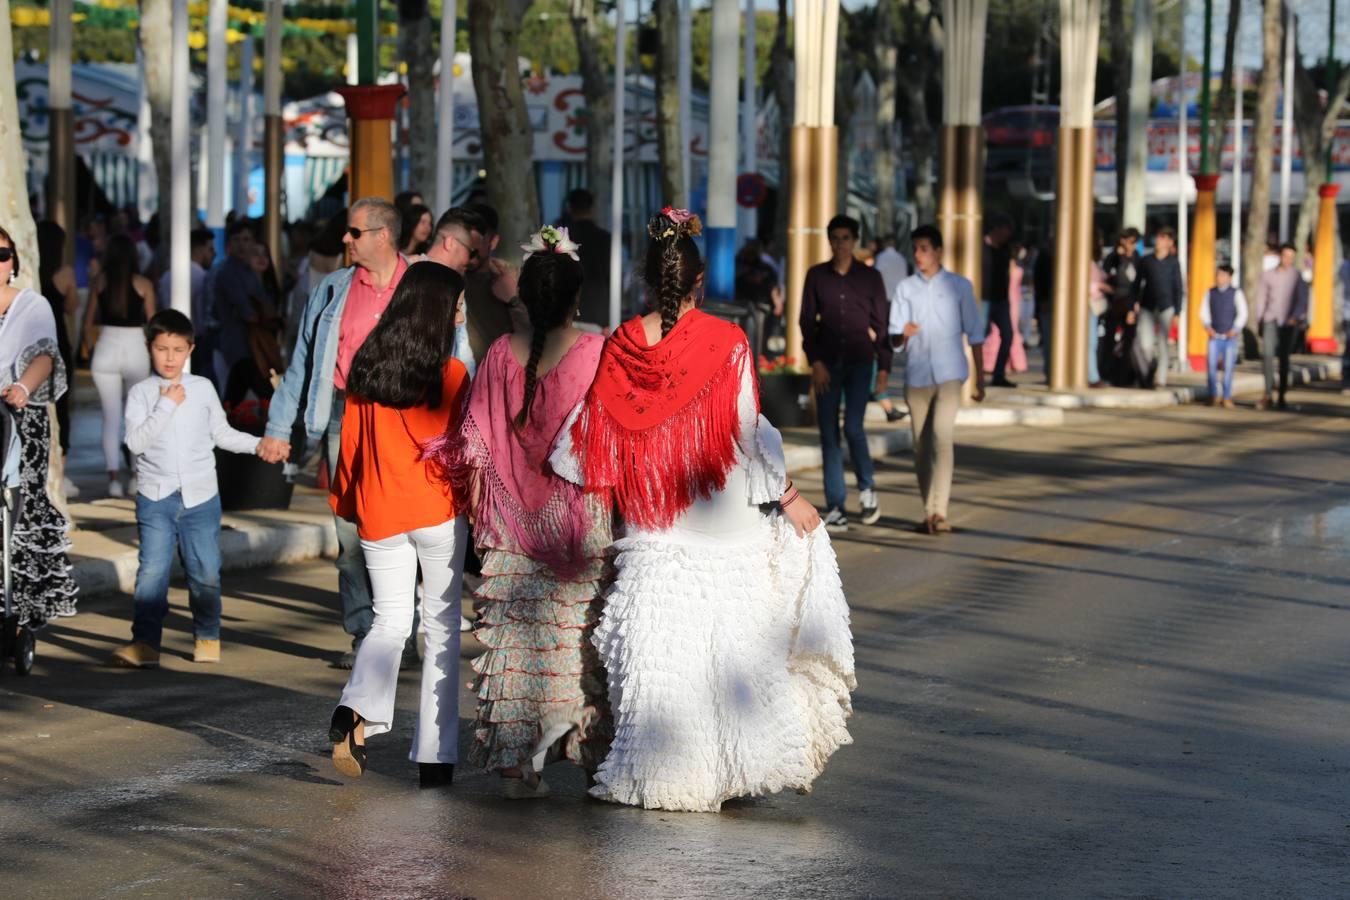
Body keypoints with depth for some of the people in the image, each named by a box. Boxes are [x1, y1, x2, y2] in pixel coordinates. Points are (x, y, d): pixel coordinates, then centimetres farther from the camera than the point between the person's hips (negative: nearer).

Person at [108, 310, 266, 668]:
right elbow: (136, 441, -12)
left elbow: (222, 433, 16)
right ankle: (145, 642, -6)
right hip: (156, 497, -2)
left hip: (200, 495, 2)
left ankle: (207, 638, 19)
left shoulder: (203, 388, 8)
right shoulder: (141, 393, 0)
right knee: (152, 572, -9)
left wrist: (259, 444, 6)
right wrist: (167, 405, -13)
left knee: (206, 573, 4)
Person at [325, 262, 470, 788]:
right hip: (437, 512, -3)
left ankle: (357, 710, -16)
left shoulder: (365, 367, 2)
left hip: (378, 515, 3)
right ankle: (435, 758, 4)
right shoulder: (451, 374, -9)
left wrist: (345, 503, 17)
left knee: (390, 623, 13)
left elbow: (350, 441, 7)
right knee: (443, 628, 6)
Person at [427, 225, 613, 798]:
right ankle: (593, 754, 9)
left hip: (512, 521, 2)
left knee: (515, 635, 6)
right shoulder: (596, 352, -9)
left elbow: (476, 440, 5)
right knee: (578, 632, 6)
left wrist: (479, 510, 14)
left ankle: (517, 763, 5)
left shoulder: (501, 353, 0)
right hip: (581, 516, -2)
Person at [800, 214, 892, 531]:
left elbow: (881, 324, 4)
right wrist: (815, 362, -7)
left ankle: (867, 489, 9)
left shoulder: (870, 277, 3)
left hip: (859, 362, -2)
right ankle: (835, 509, 3)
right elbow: (807, 321, 4)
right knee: (829, 434, 0)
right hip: (827, 363, 2)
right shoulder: (817, 275, 5)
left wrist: (884, 367, 0)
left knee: (853, 427, -16)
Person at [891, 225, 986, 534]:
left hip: (949, 374, -3)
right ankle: (928, 512, 16)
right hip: (916, 376, 3)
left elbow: (974, 333, 7)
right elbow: (894, 334, 2)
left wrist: (980, 378, 6)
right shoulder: (906, 288, 7)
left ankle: (939, 512, -22)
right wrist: (903, 334, -22)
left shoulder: (959, 286, 3)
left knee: (942, 436, -18)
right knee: (921, 446, 5)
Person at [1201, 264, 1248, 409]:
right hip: (1214, 336, 2)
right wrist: (1207, 326, -5)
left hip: (1230, 336, -2)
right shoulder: (1210, 293, 7)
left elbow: (1242, 313, -1)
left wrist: (1236, 329, -11)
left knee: (1228, 367, 0)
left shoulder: (1236, 293, -1)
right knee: (1211, 366, -8)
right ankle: (1214, 396, 4)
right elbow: (1204, 311, 10)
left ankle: (1227, 397, 9)